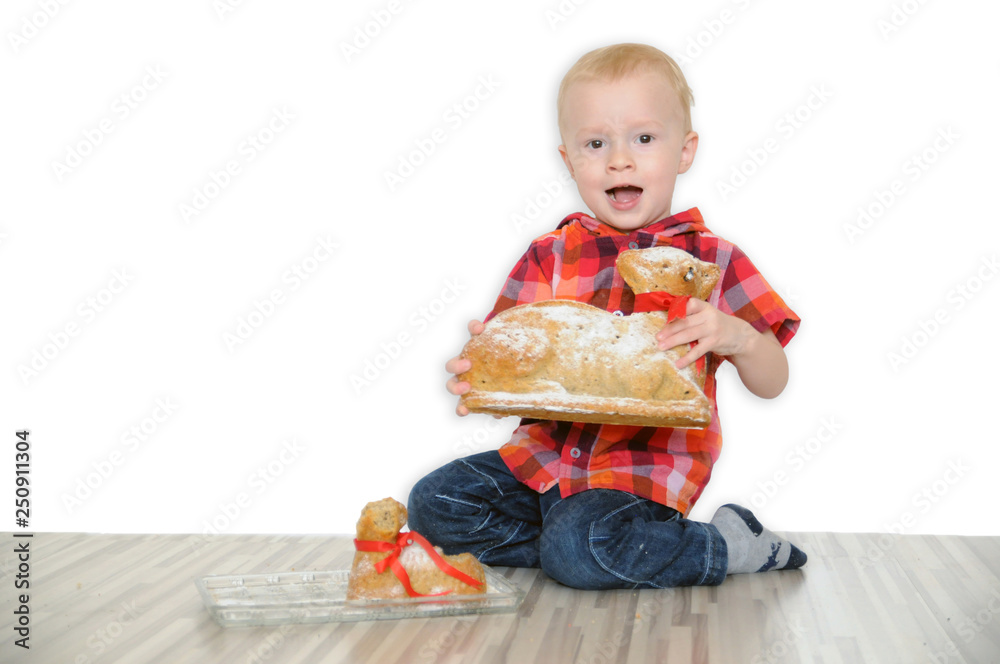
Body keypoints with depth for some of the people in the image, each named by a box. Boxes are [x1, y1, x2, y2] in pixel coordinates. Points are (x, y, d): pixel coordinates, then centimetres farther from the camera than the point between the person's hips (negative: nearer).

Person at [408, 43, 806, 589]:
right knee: (434, 504, -7)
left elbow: (771, 383, 0)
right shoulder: (548, 257, 7)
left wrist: (737, 336, -23)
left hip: (648, 463, -5)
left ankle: (726, 547, -6)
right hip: (550, 448, 5)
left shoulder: (711, 259, 0)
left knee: (577, 552, -30)